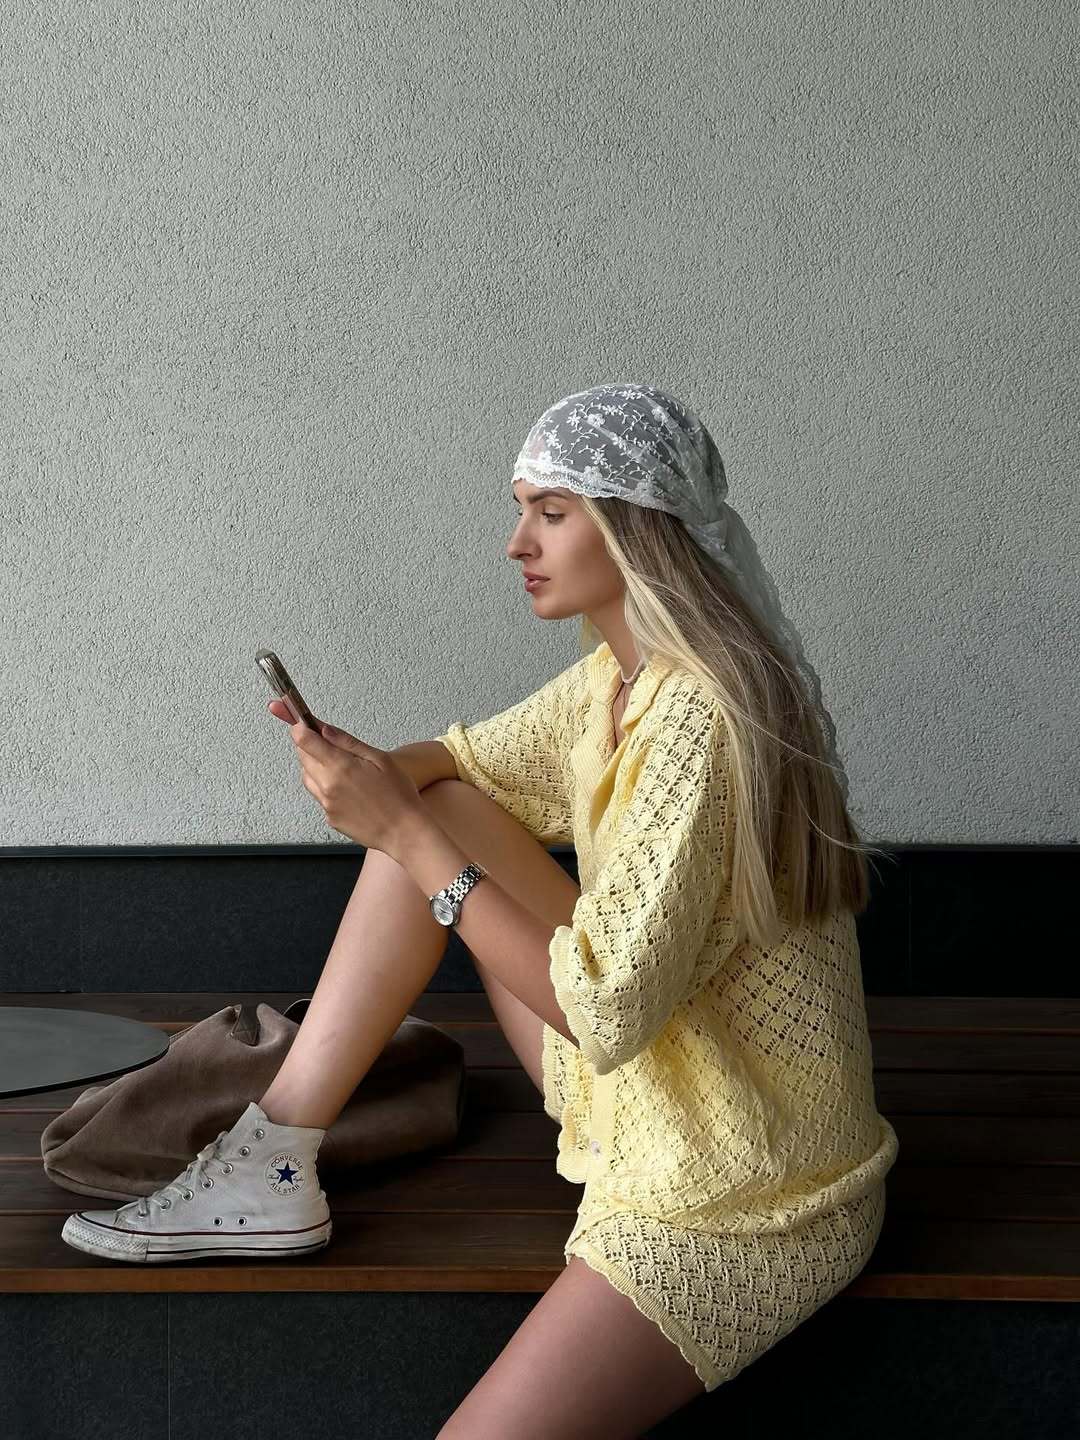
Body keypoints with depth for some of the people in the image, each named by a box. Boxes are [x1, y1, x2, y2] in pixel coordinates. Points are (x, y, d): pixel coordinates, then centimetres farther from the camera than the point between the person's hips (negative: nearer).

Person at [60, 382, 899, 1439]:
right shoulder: (616, 676, 2)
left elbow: (605, 1007, -28)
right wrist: (377, 772, -9)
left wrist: (408, 832, -25)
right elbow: (463, 759, 14)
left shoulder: (697, 719, -27)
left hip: (743, 1199, -9)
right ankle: (275, 1155, 0)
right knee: (437, 806, 2)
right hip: (641, 1086, 9)